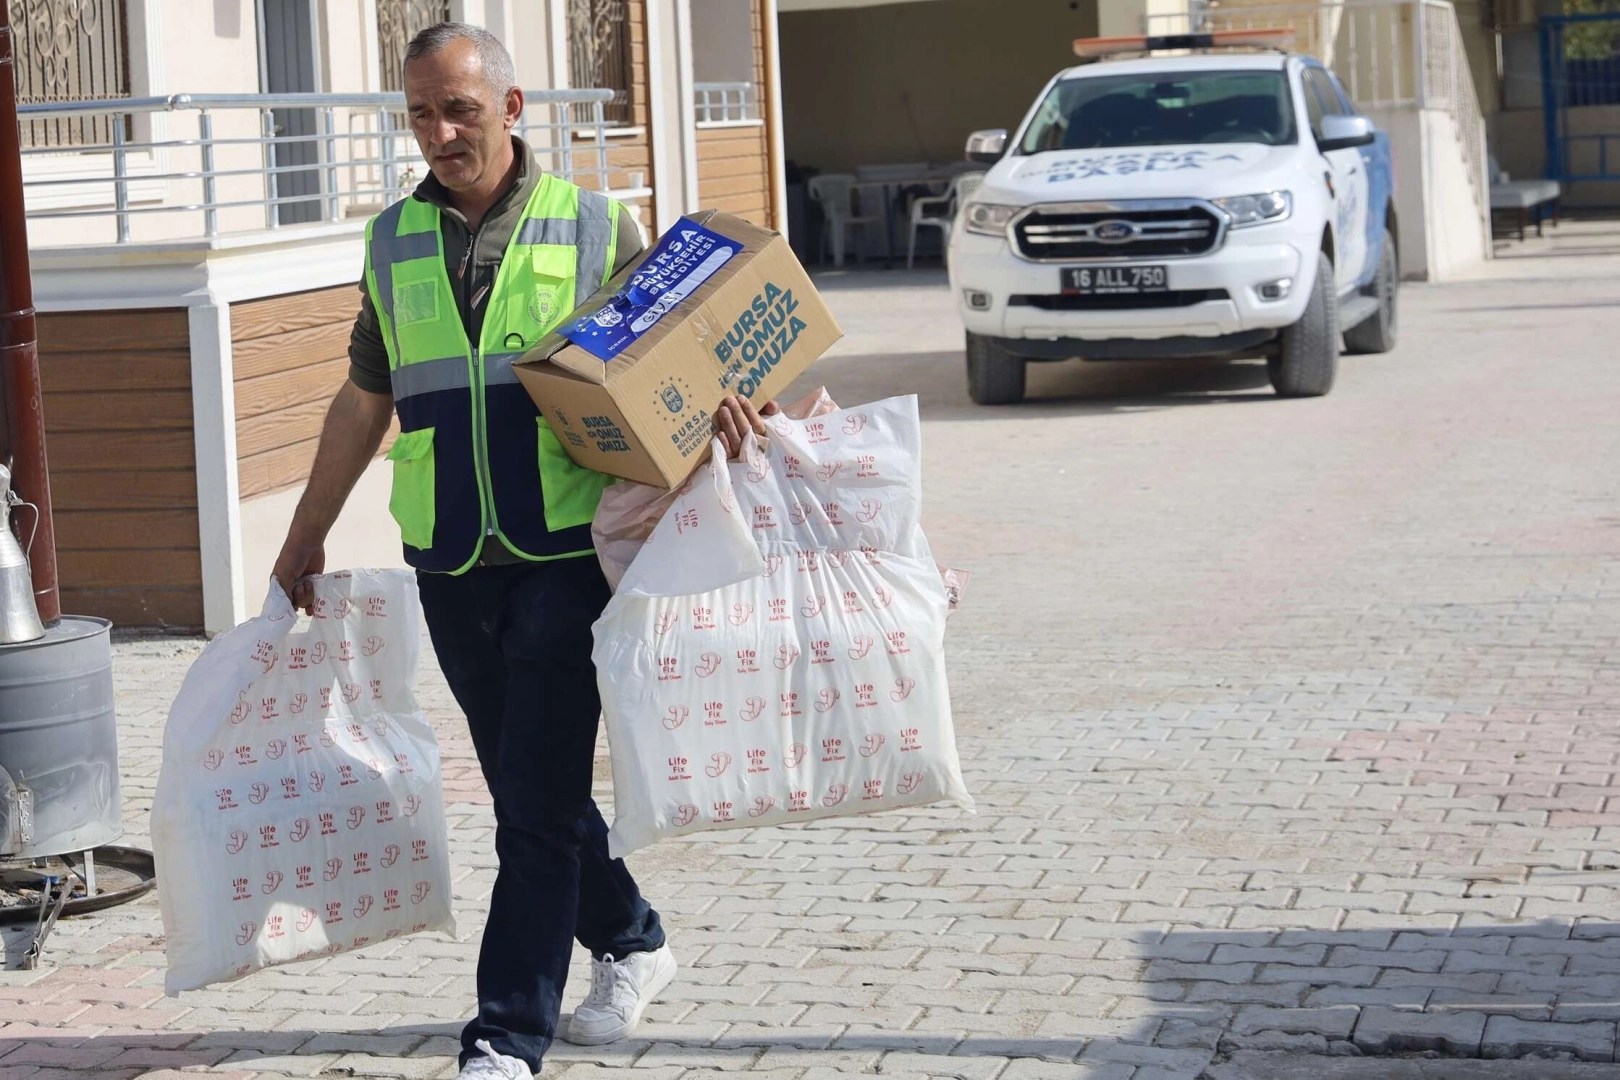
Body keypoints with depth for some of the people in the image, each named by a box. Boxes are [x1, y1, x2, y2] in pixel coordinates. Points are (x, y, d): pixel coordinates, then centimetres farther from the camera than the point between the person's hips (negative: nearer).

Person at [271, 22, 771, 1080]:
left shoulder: (595, 225, 2)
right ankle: (632, 943, 34)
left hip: (566, 555, -4)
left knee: (539, 799, -7)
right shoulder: (394, 242, 12)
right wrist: (308, 536, 23)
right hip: (451, 566, 4)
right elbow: (364, 401, 20)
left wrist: (721, 398, -15)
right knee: (523, 786, 13)